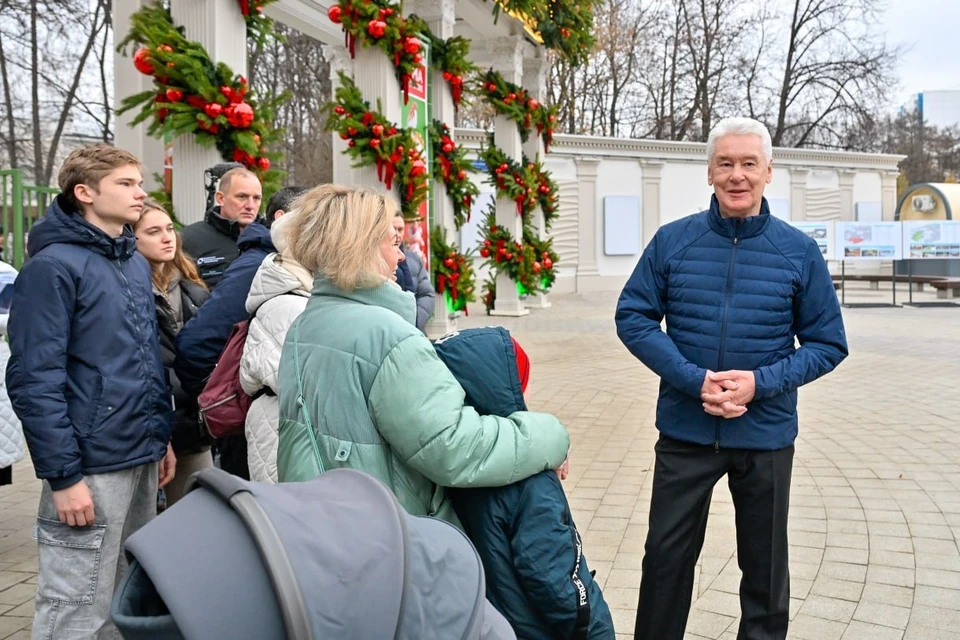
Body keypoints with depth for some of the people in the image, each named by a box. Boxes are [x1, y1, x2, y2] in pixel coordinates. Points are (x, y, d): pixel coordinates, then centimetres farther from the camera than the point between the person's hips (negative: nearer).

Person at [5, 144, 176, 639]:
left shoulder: (136, 262, 12)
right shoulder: (54, 265, -12)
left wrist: (163, 436, 15)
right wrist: (63, 474, -18)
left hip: (143, 459, 8)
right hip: (91, 466, -8)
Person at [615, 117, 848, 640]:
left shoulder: (799, 252, -3)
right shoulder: (672, 240, -4)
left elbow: (828, 343, 0)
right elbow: (633, 317, -4)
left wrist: (761, 382, -17)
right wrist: (695, 379, -17)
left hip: (767, 437, 0)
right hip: (684, 430, 0)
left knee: (765, 567, 17)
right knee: (666, 557, 14)